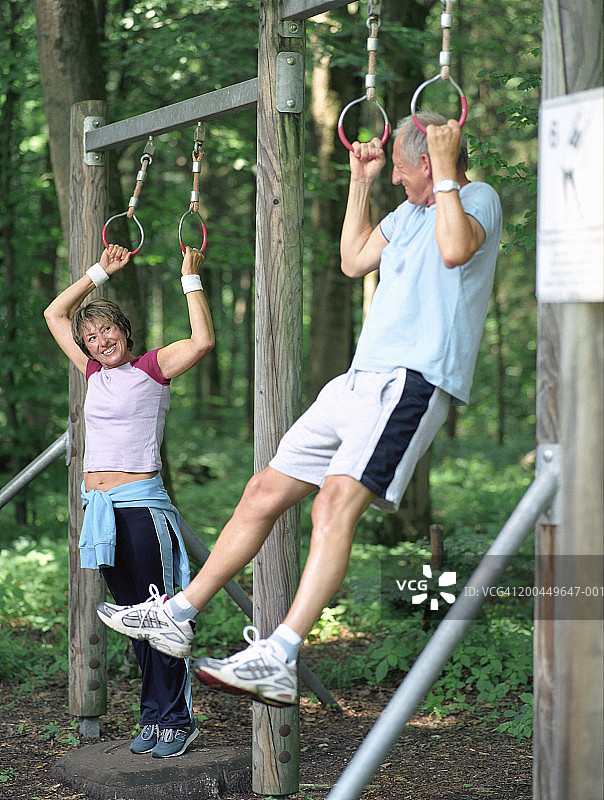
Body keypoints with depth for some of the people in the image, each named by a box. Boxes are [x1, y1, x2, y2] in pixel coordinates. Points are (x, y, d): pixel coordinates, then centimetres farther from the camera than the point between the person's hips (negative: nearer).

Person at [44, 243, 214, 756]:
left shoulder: (153, 367, -1)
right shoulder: (95, 372, 15)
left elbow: (203, 341, -18)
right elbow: (55, 314, 24)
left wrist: (191, 278, -12)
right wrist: (101, 272, 20)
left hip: (141, 502, -6)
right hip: (99, 506, 6)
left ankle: (175, 720, 1)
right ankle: (154, 718, 15)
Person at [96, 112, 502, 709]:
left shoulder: (479, 197, -1)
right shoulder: (410, 211, 26)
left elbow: (455, 250, -22)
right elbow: (354, 260, 31)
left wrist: (445, 171, -12)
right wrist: (360, 182, 28)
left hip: (415, 380, -9)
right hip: (361, 379, 9)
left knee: (337, 498, -29)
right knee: (266, 491, 9)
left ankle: (278, 661, -38)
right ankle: (177, 614, 18)